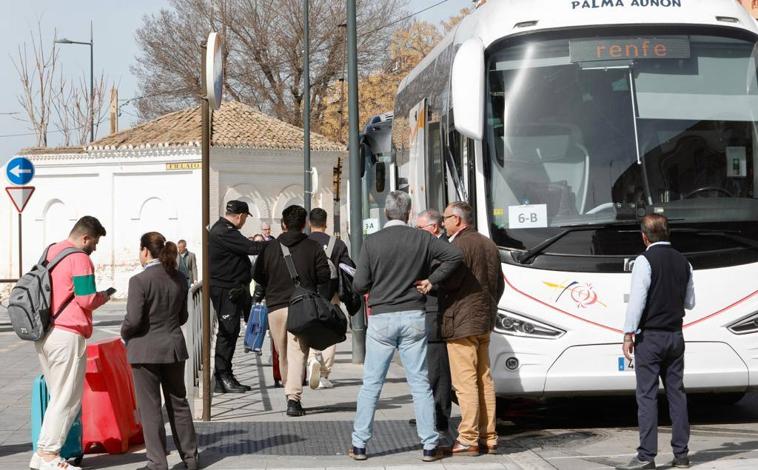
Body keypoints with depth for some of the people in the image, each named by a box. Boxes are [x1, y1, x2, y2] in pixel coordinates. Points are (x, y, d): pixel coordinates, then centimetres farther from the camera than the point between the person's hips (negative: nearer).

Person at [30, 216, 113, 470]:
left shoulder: (50, 252, 15)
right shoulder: (79, 259, -12)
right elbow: (87, 299, -17)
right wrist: (104, 296, 4)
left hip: (43, 334, 9)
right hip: (67, 335, -9)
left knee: (57, 396, 14)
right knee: (68, 399, -2)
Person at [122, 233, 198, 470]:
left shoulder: (139, 281, -17)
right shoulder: (179, 278, 3)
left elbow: (133, 319, -19)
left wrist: (124, 334, 1)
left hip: (145, 350, -6)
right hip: (174, 347, 6)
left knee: (150, 408, 2)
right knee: (178, 403, 17)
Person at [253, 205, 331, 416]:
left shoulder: (270, 247, 3)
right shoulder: (313, 247, 0)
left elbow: (258, 275, 4)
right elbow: (324, 276, -2)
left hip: (276, 306, 1)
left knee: (283, 354, 15)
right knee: (298, 353, -5)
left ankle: (291, 393, 24)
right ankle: (294, 397, -18)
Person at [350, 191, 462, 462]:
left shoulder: (372, 242, -6)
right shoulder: (422, 239, -1)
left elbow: (359, 284, -6)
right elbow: (454, 255, -7)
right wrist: (432, 280, -1)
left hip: (381, 318, -1)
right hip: (413, 317, 1)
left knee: (371, 384, 7)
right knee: (420, 383, 6)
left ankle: (359, 445, 9)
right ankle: (429, 446, 6)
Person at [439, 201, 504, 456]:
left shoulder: (460, 244, -13)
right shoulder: (489, 245, 16)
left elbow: (450, 281, -20)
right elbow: (499, 285, 19)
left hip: (462, 322, -9)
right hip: (485, 321, 9)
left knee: (465, 382, -7)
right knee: (484, 379, 11)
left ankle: (468, 439, -7)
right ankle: (488, 438, 14)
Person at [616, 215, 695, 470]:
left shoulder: (645, 260, -10)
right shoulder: (683, 261, 8)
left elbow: (637, 300, -15)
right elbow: (690, 302, 15)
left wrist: (628, 334, -12)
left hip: (650, 336, -6)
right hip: (676, 336, 6)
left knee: (647, 395, -5)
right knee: (676, 393, 9)